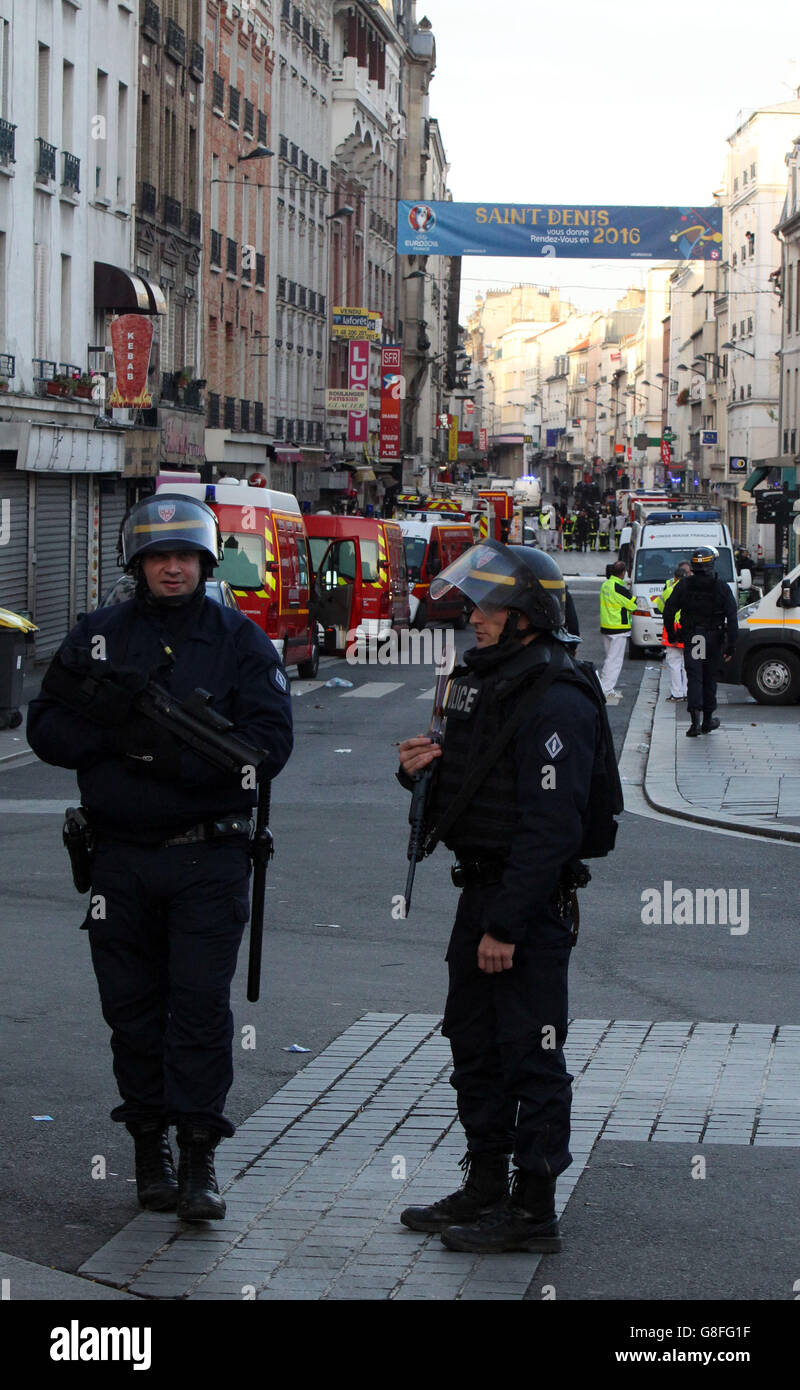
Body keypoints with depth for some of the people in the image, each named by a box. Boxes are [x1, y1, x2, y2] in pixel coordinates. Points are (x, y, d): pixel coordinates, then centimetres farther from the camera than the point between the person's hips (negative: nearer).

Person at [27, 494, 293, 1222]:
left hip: (209, 856, -3)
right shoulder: (97, 636, 9)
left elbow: (269, 744, -9)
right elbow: (45, 726, 5)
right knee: (132, 1006, 8)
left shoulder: (240, 639, 1)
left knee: (201, 1004, -6)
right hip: (121, 855, 3)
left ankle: (200, 1156, 0)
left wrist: (171, 751, -21)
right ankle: (150, 1145, 20)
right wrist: (115, 730, -15)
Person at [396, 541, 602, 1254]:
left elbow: (550, 827, -23)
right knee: (472, 1038, 17)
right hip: (480, 887, 10)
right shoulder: (478, 681, 13)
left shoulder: (556, 702, -18)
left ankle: (534, 1209, 5)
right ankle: (486, 1187, 29)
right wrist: (420, 770, 0)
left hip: (530, 900, -10)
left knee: (530, 1055, -3)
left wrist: (507, 924, -24)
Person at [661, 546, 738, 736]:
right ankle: (707, 720, 22)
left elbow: (668, 611, 0)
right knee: (710, 679, 13)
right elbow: (732, 618, -7)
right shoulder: (721, 587, -4)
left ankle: (695, 718, -22)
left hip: (691, 638, 0)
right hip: (714, 640, 0)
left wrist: (671, 635, 14)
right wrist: (731, 646, -5)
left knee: (694, 678, -3)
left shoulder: (683, 586, -1)